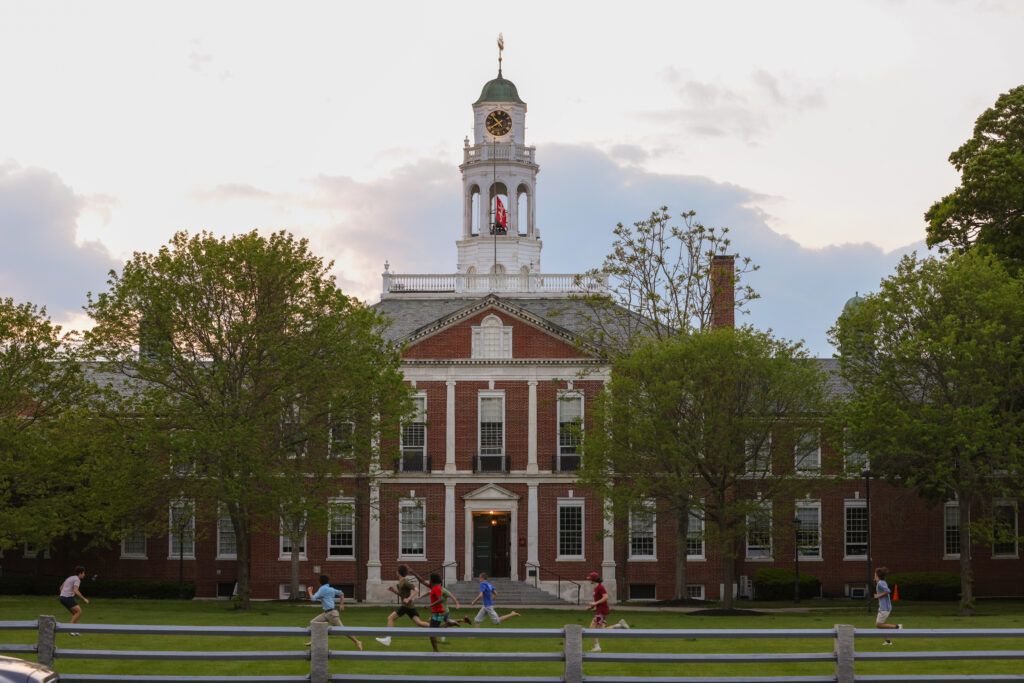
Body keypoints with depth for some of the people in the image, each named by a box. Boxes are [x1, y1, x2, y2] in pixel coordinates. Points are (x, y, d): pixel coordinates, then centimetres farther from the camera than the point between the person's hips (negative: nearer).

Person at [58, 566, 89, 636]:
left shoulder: (70, 578, 20)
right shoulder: (77, 580, -9)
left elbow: (61, 587, 25)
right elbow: (75, 591, -23)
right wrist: (84, 599, -22)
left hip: (62, 597, 10)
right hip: (68, 598, -10)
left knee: (75, 613, 15)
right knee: (79, 611, -10)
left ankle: (73, 630, 10)